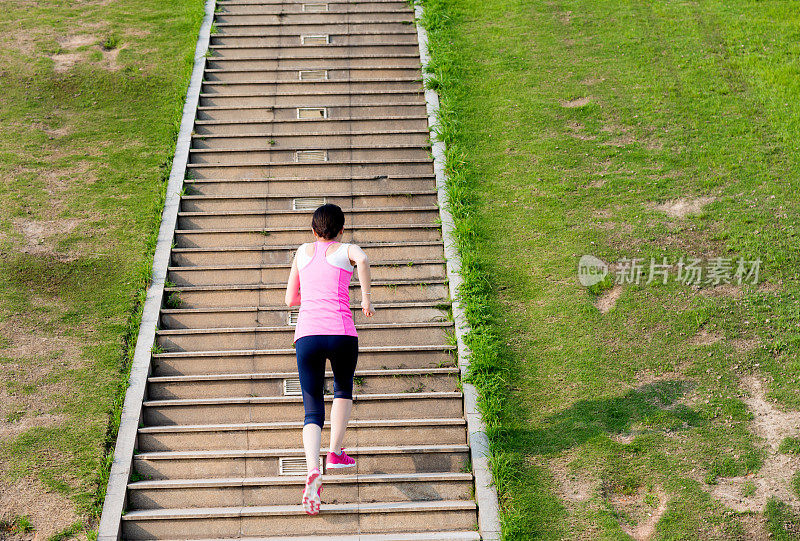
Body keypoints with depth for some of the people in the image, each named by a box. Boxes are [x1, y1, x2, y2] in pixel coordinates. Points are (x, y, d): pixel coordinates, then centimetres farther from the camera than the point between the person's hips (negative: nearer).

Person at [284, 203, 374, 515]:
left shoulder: (303, 251, 22)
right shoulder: (347, 250, 12)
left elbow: (290, 299, 26)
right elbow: (363, 260, -14)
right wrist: (366, 297, -5)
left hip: (306, 335, 2)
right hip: (341, 332, -2)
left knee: (313, 412, 5)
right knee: (343, 390, 29)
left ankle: (313, 469, -19)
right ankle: (335, 453, 23)